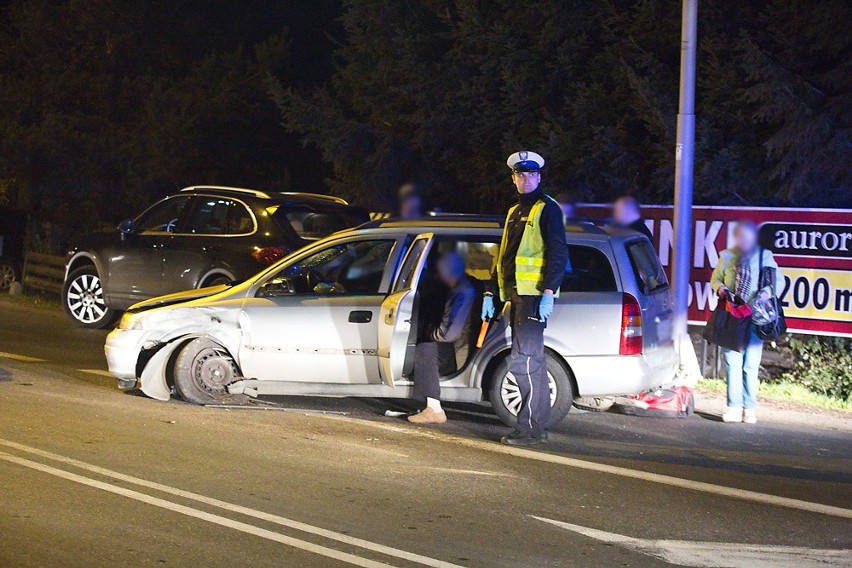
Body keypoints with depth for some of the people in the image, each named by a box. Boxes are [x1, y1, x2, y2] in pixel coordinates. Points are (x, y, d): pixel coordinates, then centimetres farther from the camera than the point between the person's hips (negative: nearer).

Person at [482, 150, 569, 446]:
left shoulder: (546, 208, -6)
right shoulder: (515, 212, 21)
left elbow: (558, 253, -14)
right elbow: (503, 256, 26)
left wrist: (548, 293, -22)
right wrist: (491, 293, 21)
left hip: (535, 295, -9)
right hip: (517, 294, 9)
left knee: (523, 360, -14)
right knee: (532, 361, 12)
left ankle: (530, 427, -13)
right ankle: (538, 426, 17)